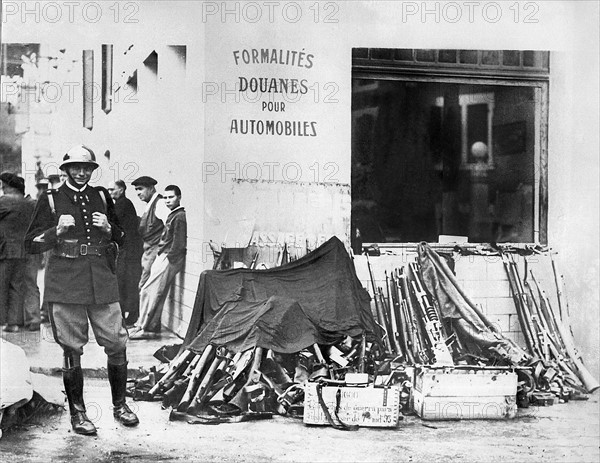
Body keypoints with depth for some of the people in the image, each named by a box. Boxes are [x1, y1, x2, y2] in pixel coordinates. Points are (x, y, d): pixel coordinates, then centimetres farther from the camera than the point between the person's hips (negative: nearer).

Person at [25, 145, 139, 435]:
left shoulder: (102, 197, 13)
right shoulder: (50, 200, 4)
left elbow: (122, 238, 21)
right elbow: (31, 244, 3)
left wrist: (108, 229, -1)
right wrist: (57, 231, -14)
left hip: (102, 281, 3)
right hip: (65, 283, -2)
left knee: (117, 343, 1)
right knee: (71, 349, 1)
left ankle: (119, 405, 18)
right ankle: (77, 413, 13)